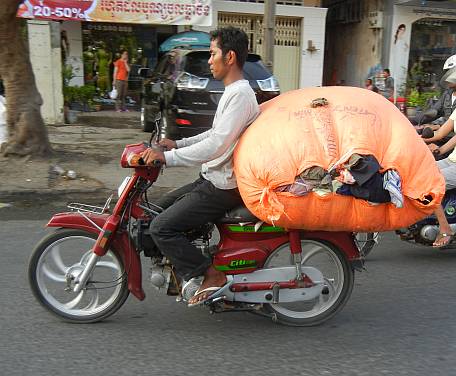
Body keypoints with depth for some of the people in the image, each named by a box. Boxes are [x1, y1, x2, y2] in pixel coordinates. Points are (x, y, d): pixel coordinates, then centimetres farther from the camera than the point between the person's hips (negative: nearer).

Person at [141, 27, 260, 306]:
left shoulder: (240, 95, -19)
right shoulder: (234, 91, 15)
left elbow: (217, 145, -28)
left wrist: (167, 157, -25)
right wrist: (178, 144, 16)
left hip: (223, 187, -11)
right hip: (214, 179, 11)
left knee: (161, 227, -14)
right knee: (163, 206, 18)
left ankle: (211, 275, -6)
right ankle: (189, 264, 24)